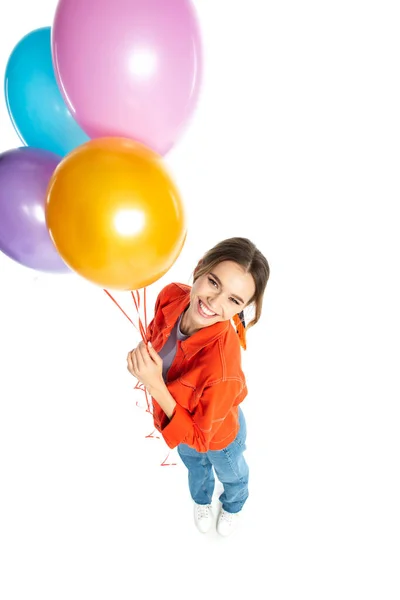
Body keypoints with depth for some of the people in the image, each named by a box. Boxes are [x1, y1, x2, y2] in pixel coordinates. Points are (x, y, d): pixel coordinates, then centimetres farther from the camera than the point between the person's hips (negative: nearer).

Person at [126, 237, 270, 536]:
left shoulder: (223, 368, -48)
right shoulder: (171, 297, -31)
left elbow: (200, 436, -31)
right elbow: (155, 335, -6)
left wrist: (155, 386, -42)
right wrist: (143, 352, -27)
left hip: (217, 435, -4)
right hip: (178, 418, 5)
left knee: (232, 474, 34)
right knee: (194, 464, 39)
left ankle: (233, 507, 71)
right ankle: (202, 500, 74)